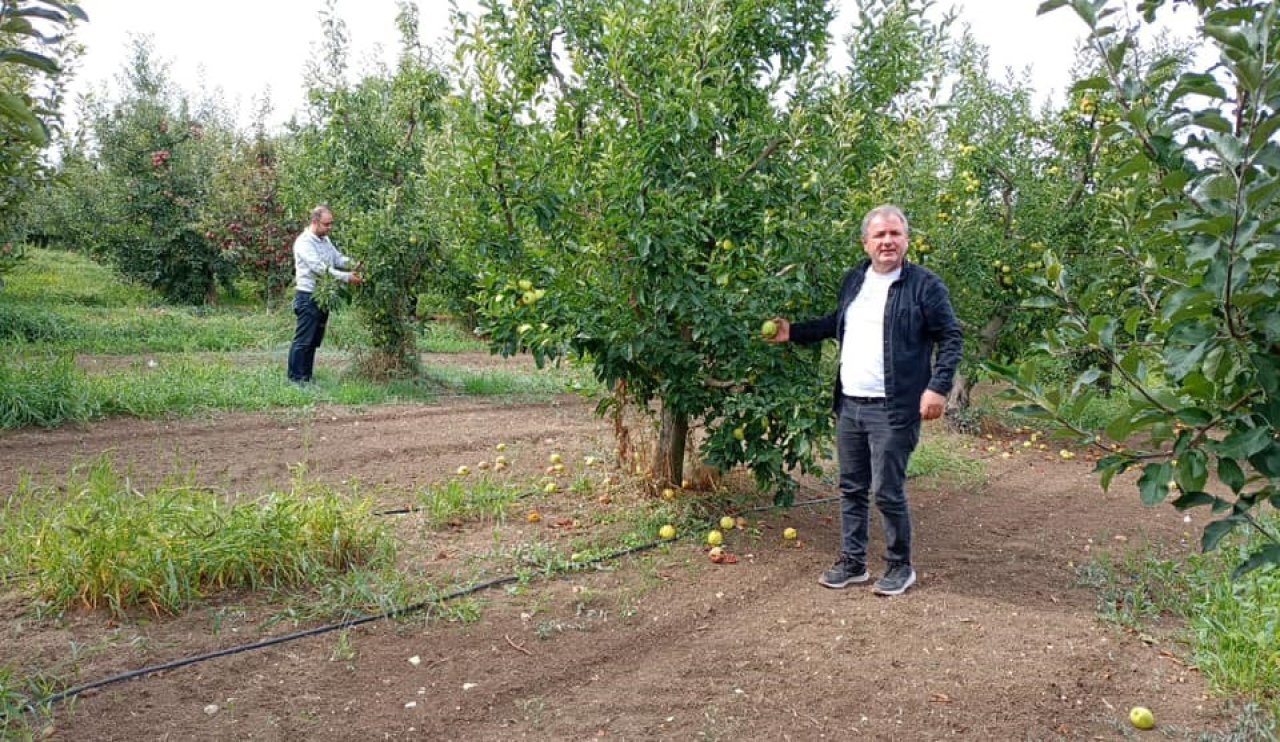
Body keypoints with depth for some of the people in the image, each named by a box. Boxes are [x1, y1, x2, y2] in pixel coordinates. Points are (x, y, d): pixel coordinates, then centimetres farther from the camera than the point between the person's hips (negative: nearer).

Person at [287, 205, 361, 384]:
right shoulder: (304, 242, -16)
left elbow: (338, 259, 9)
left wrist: (356, 264, -12)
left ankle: (306, 376, 21)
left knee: (315, 340, 13)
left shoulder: (325, 240, 12)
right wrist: (347, 277, -26)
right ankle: (296, 377, 2)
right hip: (308, 297, -9)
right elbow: (320, 268, -24)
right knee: (303, 339, -5)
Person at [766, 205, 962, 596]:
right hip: (849, 405, 6)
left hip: (893, 410, -6)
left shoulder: (925, 285, -6)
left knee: (888, 492, -1)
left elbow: (951, 338, -5)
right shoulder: (854, 280, 12)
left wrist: (938, 387, -14)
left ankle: (900, 567, 18)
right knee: (851, 490, 13)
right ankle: (852, 563, 26)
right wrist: (793, 332, 18)